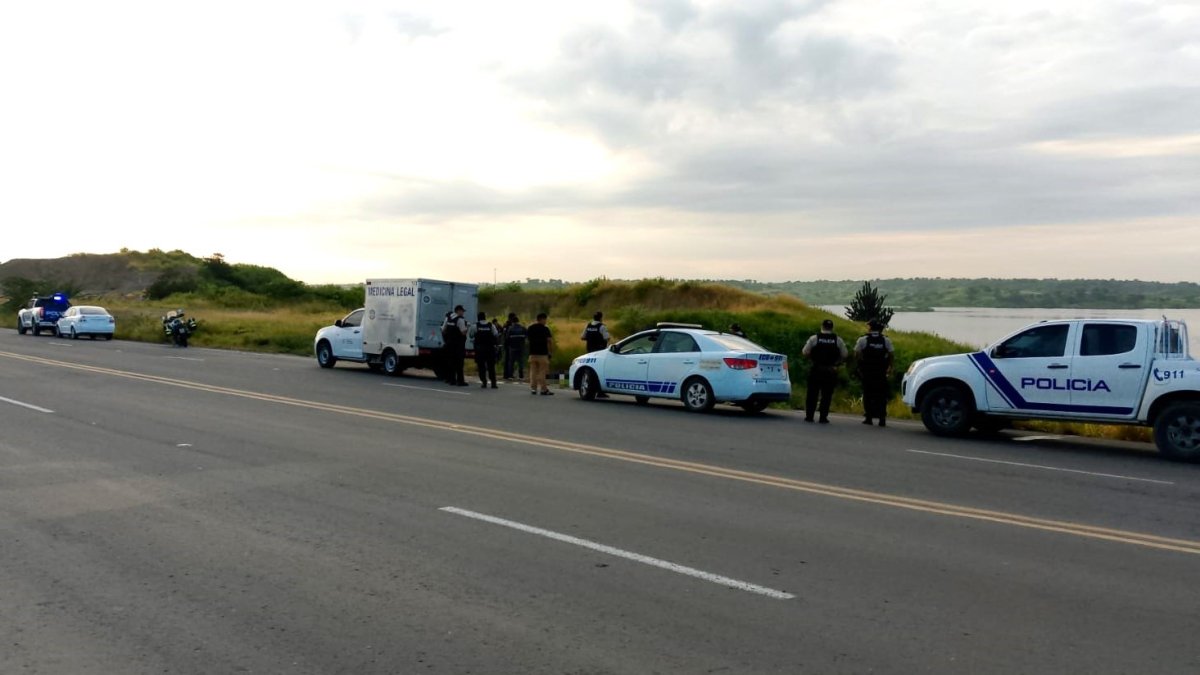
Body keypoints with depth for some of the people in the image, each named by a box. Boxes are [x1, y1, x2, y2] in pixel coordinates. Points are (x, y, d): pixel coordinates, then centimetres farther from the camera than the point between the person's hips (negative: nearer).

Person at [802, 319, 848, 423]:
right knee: (827, 395, 5)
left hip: (816, 370, 0)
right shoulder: (838, 340, 0)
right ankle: (823, 417, 3)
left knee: (812, 393, 8)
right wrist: (836, 363, 14)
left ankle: (809, 416, 8)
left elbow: (805, 352, -6)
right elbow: (844, 355, 0)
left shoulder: (814, 338, -4)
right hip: (831, 371, 1)